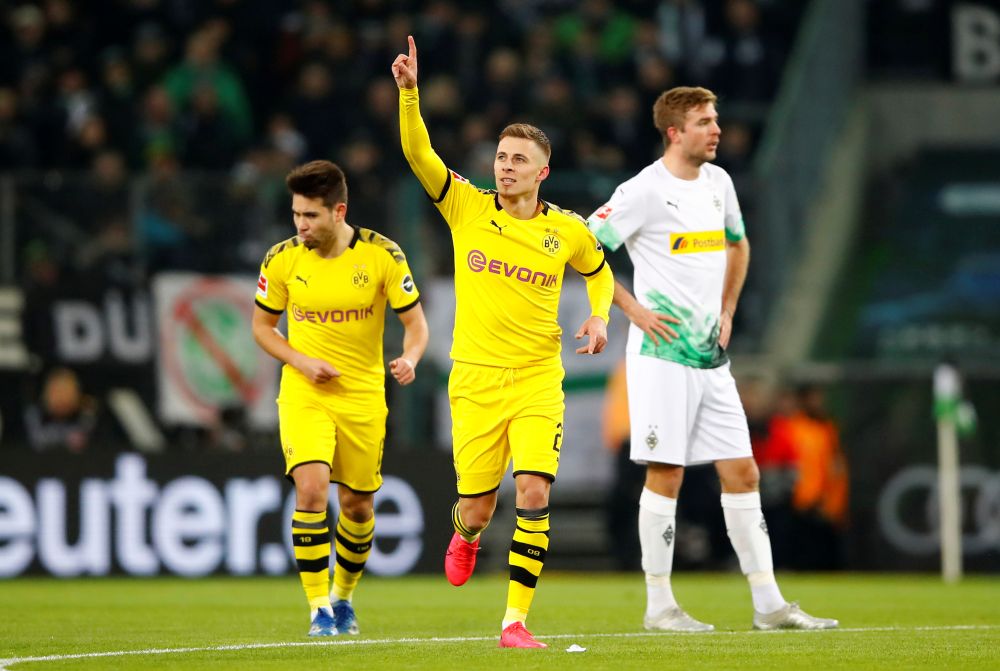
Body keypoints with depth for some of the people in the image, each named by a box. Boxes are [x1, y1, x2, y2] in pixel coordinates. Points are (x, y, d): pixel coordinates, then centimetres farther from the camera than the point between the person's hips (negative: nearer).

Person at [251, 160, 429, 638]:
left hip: (363, 396, 1)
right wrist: (300, 361, -11)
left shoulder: (382, 255, -9)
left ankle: (343, 597, 34)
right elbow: (262, 325, 6)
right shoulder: (282, 260, -6)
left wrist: (410, 357, -25)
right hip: (304, 395, -1)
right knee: (311, 488, -20)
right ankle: (319, 607, -11)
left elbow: (415, 322, -3)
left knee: (357, 505, 8)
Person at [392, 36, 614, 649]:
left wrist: (599, 317, 5)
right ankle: (465, 534, 43)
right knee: (477, 509, 3)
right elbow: (417, 152, -11)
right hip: (475, 379, 0)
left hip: (539, 380, 0)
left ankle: (516, 620, -11)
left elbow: (599, 272, 23)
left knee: (534, 493, -17)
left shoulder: (568, 230, 3)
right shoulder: (466, 207, 0)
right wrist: (409, 92, -25)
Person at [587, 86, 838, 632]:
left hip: (711, 357, 7)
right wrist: (631, 308, -12)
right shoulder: (644, 191, -11)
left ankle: (769, 604, 6)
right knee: (666, 475, -4)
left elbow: (737, 246, 29)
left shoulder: (718, 182, 11)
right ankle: (659, 604, 4)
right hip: (663, 355, -7)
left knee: (742, 474, 4)